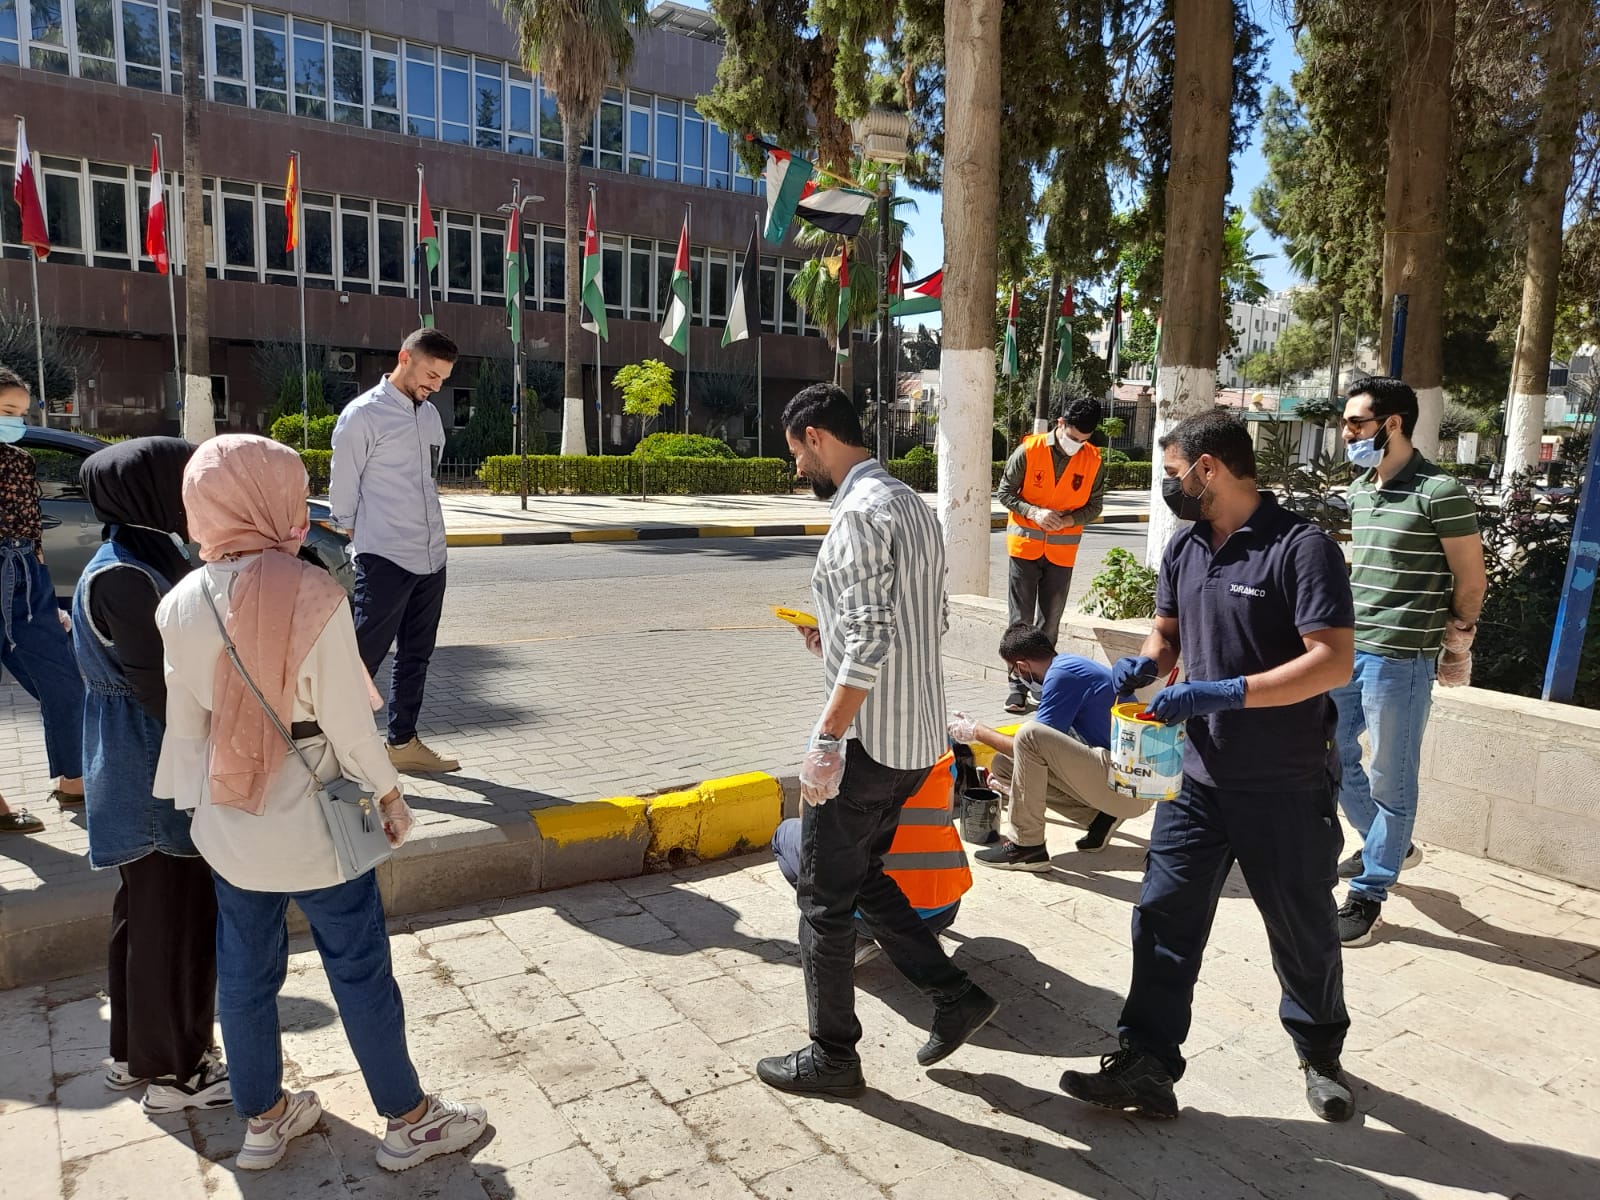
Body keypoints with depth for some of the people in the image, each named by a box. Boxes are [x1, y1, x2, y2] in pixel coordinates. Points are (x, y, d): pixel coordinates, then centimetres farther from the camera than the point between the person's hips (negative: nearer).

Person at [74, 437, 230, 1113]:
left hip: (156, 775, 9)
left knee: (150, 912, 20)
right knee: (173, 917, 4)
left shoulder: (156, 555, 7)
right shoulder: (120, 579, -22)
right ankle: (173, 1072, 21)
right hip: (156, 779, -9)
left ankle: (138, 1053, 36)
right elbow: (163, 688, -22)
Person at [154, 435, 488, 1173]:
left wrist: (194, 805, 16)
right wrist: (388, 792, -2)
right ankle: (407, 1121, 26)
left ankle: (261, 1119, 37)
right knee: (360, 970, 10)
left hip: (228, 822, 5)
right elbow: (346, 719, -17)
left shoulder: (181, 603, -5)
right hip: (312, 821, -5)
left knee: (245, 969, 19)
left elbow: (185, 721, 3)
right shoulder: (311, 596, -22)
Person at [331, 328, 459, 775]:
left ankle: (403, 743, 24)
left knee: (416, 656, 13)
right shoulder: (363, 414, -8)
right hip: (384, 561, -7)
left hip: (431, 559, 7)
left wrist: (430, 535, 14)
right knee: (365, 657, -5)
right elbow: (343, 492, -5)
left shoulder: (431, 415, 13)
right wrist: (356, 547, -2)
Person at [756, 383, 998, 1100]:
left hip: (868, 744, -10)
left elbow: (869, 639, -26)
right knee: (864, 876, 23)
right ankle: (955, 997, 25)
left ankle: (831, 1058, 21)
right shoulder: (911, 503, 13)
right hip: (918, 739, 10)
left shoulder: (861, 512, -18)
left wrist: (827, 739, -23)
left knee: (824, 898, 6)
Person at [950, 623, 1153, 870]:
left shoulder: (1061, 675, -14)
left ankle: (1026, 847, -12)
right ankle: (1099, 817, 6)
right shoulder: (1069, 664, 15)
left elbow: (1032, 744, -10)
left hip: (1131, 790, -10)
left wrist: (977, 731, 3)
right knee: (1002, 765, 6)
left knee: (1030, 735, -25)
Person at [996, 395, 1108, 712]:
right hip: (1024, 546, -2)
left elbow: (1094, 507, 3)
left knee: (1050, 623, 10)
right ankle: (1018, 686, 7)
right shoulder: (1028, 451, -10)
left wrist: (1068, 520, -17)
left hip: (1062, 552, 2)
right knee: (1020, 620, 1)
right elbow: (1006, 492, -3)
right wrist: (1034, 512, -19)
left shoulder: (1093, 461, -4)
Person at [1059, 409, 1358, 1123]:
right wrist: (1143, 665, -5)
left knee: (1303, 930, 15)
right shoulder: (1184, 548, 6)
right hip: (1200, 776, 5)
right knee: (1162, 917, 1)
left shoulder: (1301, 547, -16)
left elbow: (1333, 662, -23)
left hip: (1287, 788, -5)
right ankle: (1145, 1067, 11)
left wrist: (1222, 693, -30)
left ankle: (1320, 1055, 39)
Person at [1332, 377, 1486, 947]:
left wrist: (1454, 644, 4)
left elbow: (1471, 581, -6)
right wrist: (1343, 633, 15)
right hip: (1345, 649, 8)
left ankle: (1368, 895, 18)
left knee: (1390, 781, 5)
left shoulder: (1440, 493, -14)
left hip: (1400, 661, -8)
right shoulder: (1359, 489, 9)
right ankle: (1391, 847, 40)